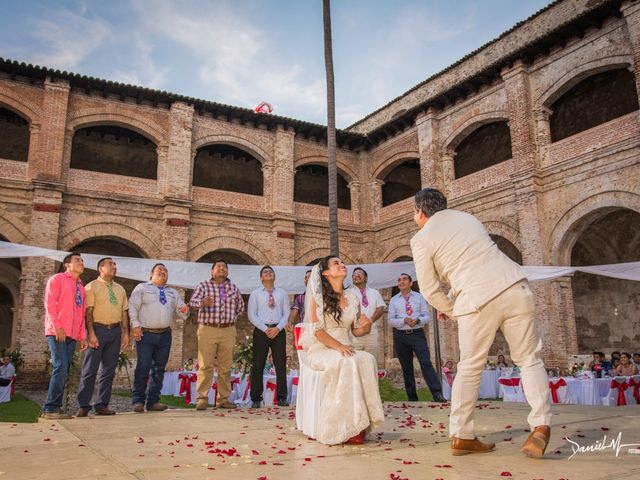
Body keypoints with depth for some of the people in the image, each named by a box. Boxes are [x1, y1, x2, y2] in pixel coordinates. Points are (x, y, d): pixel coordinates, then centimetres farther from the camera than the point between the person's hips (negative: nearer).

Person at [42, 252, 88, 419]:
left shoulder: (81, 287, 20)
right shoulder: (57, 279, 3)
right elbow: (49, 304, -7)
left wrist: (83, 336, 12)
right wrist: (57, 326, -17)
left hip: (73, 335, 6)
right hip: (57, 332, -6)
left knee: (64, 371, 4)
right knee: (60, 368, -14)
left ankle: (56, 407, 9)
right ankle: (50, 409, -8)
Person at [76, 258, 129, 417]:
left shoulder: (120, 289, 17)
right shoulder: (91, 287, 0)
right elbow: (88, 312, -8)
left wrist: (126, 333, 6)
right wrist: (92, 334, -16)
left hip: (116, 331, 5)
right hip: (98, 329, -5)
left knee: (109, 370, 7)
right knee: (90, 369, -2)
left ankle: (102, 405, 14)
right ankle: (84, 406, 6)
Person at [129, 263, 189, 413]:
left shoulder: (173, 292, 20)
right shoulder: (141, 288, 8)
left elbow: (180, 309, 18)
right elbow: (132, 307, -1)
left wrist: (184, 311, -7)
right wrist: (135, 325, -12)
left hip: (165, 335, 5)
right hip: (145, 334, -4)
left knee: (159, 368, 5)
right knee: (143, 368, -9)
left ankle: (153, 401, 12)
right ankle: (138, 401, 2)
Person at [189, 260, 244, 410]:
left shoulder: (234, 288, 13)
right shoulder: (203, 285, 3)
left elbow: (240, 307, 26)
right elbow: (193, 301, -15)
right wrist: (202, 303, -37)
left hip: (228, 331, 3)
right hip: (207, 330, -3)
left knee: (225, 367, 6)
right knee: (205, 365, -4)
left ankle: (223, 399, 13)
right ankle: (202, 398, 0)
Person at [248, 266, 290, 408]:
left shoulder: (282, 294, 12)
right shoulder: (255, 294, 8)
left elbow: (287, 313, 5)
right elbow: (251, 315, 0)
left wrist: (278, 328, -10)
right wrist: (265, 329, -10)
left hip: (278, 331, 1)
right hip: (261, 331, -1)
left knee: (281, 365, 2)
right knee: (258, 365, 0)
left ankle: (281, 398, 9)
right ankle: (256, 399, 6)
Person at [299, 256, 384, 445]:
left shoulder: (352, 297, 13)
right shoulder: (318, 296, -1)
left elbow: (355, 331, 16)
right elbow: (316, 329, -10)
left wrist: (366, 327, -8)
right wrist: (338, 346, -24)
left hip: (345, 349, 5)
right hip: (321, 350, -4)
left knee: (367, 360, -28)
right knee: (347, 363, -35)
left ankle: (359, 423, -26)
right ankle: (347, 427, -29)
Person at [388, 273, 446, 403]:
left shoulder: (419, 297, 8)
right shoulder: (393, 300, 9)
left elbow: (427, 317, 4)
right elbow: (391, 320, 3)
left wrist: (418, 320, -18)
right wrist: (404, 320, -16)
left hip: (417, 334, -2)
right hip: (401, 336, 2)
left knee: (426, 363, -15)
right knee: (406, 367, 5)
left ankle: (437, 394, -18)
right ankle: (412, 399, 11)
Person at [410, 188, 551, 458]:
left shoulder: (421, 239, 5)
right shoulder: (467, 218, 23)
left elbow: (429, 289, 3)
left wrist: (450, 309, 20)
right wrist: (453, 300, 30)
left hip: (478, 301, -4)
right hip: (515, 288, 4)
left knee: (470, 368, 11)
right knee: (529, 358, 12)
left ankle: (461, 436, 17)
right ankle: (541, 425, -2)